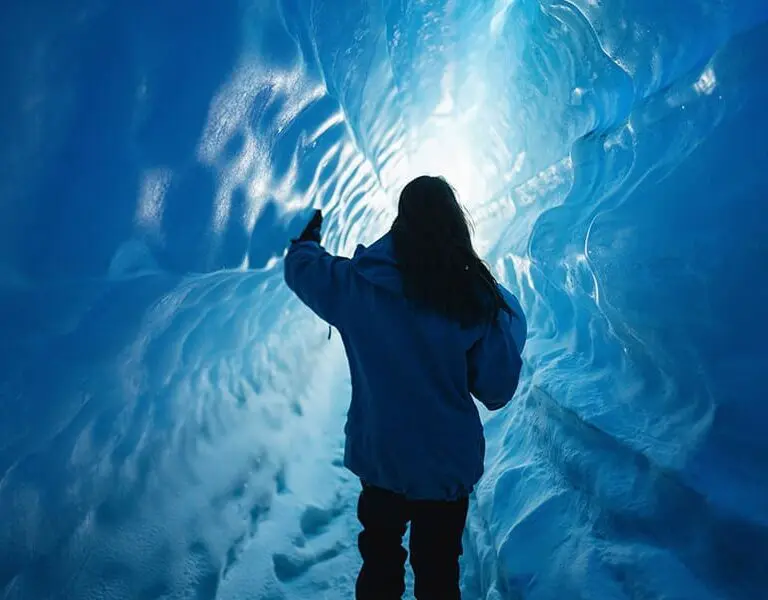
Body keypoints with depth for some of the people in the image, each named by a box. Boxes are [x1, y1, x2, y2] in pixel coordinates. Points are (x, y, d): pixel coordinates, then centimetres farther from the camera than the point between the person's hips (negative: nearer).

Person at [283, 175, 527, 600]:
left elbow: (300, 267, 9)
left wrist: (307, 239, 33)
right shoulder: (479, 297, -17)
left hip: (378, 458, 2)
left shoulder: (357, 283, -11)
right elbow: (497, 388, -11)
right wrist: (502, 313, 3)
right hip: (448, 465, -1)